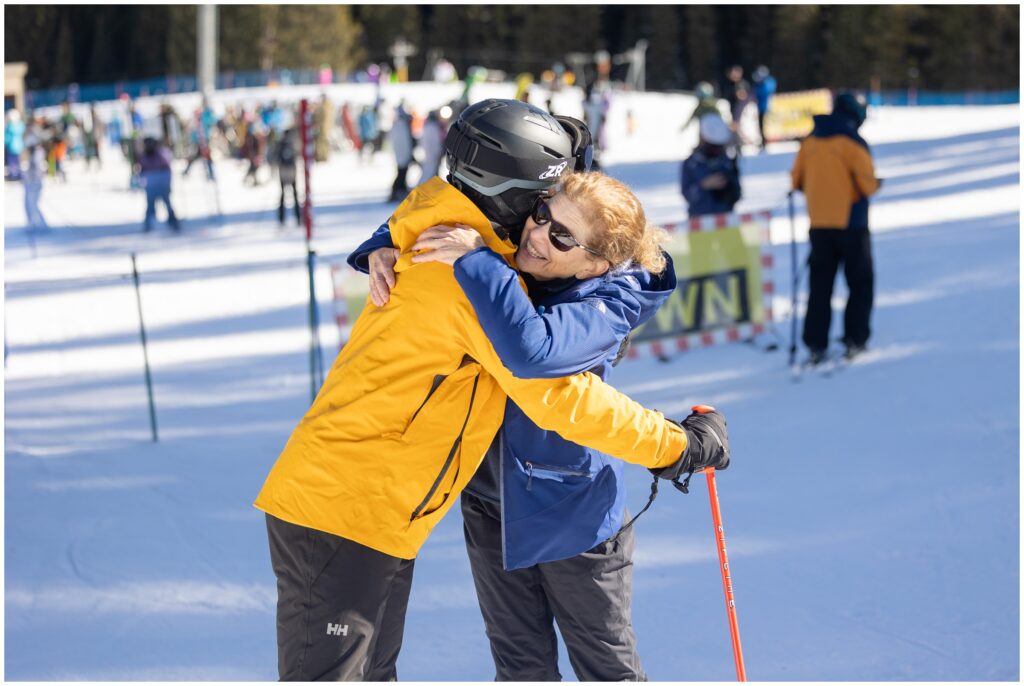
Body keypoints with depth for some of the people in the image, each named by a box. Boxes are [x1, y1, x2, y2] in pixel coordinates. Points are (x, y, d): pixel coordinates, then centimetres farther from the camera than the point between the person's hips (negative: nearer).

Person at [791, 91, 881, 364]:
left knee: (820, 285, 8)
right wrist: (875, 184, 7)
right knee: (860, 282, 9)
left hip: (819, 225, 5)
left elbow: (797, 181, 8)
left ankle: (815, 344, 3)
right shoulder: (853, 143, -13)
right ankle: (855, 340, 5)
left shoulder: (810, 141, 4)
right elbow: (867, 184, -15)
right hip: (851, 224, -5)